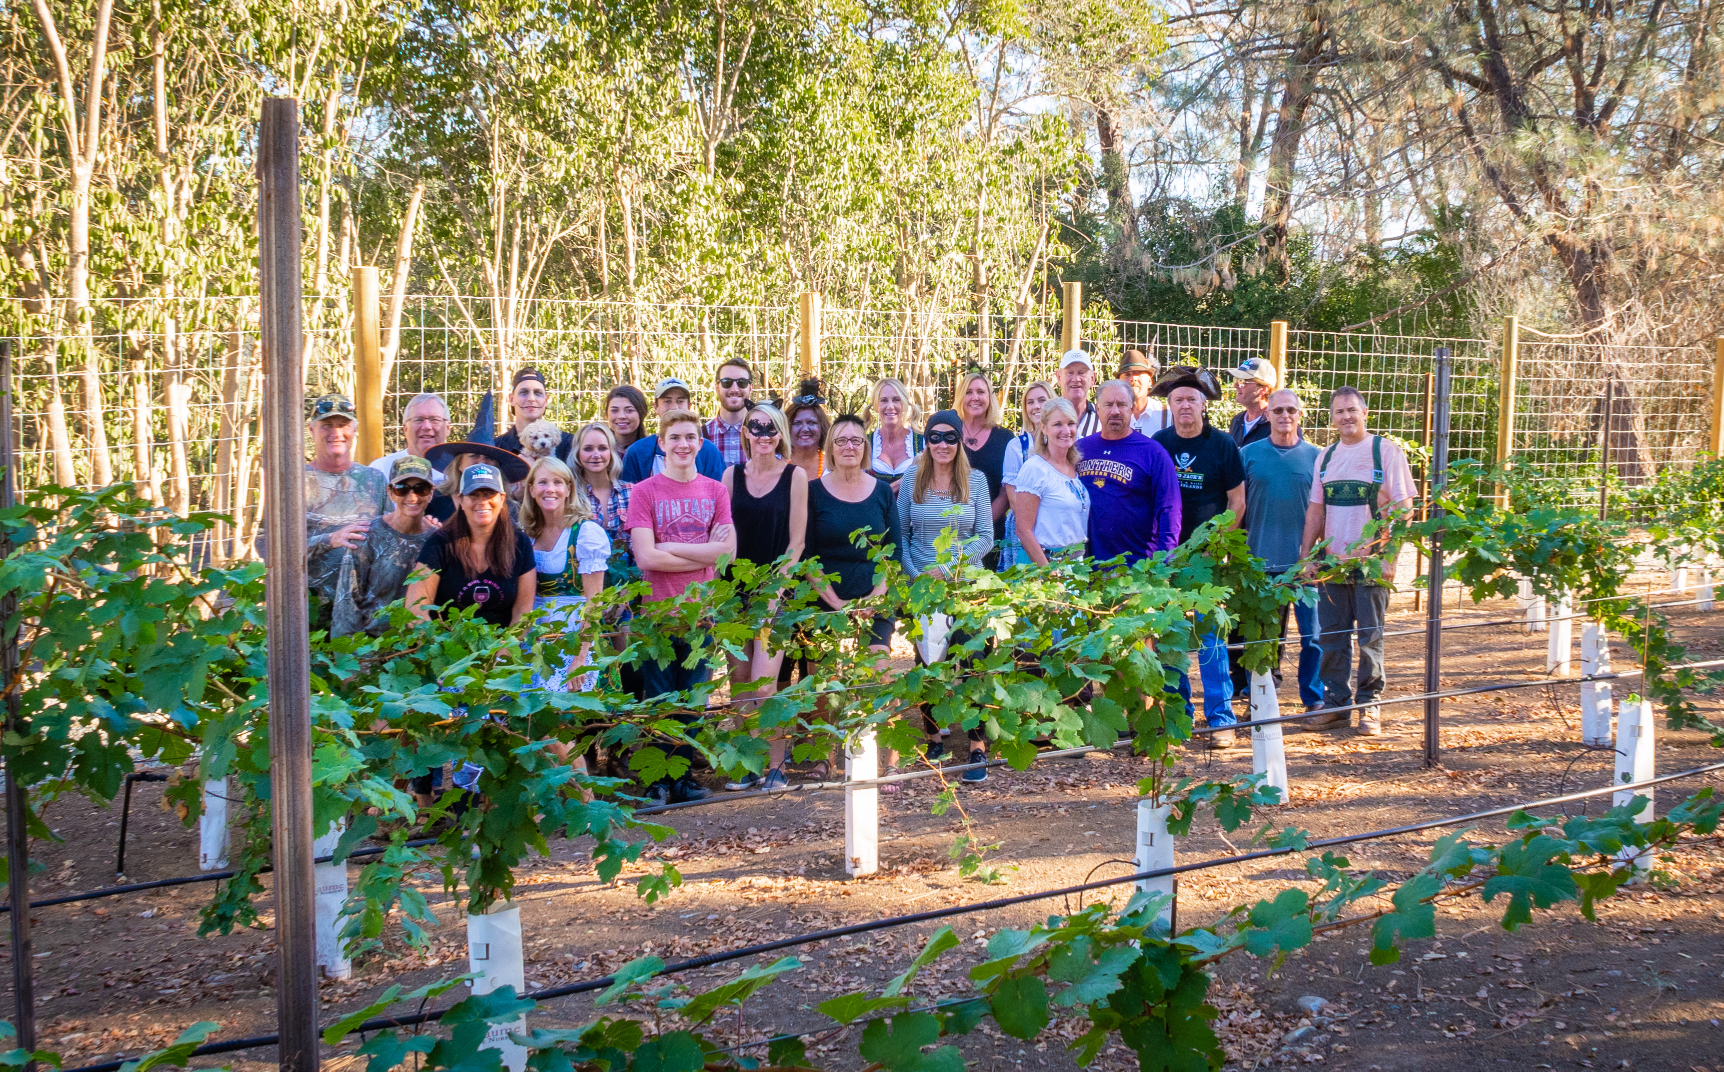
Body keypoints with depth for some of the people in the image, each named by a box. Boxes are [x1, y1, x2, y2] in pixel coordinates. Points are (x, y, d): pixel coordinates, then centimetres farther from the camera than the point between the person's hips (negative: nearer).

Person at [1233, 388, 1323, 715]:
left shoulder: (1314, 456, 5)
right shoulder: (1248, 454, 4)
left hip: (1305, 563, 0)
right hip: (1259, 562, 0)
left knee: (1312, 633, 1)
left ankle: (1314, 698, 15)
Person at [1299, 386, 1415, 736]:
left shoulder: (1386, 451, -3)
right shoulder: (1326, 457, 12)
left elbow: (1404, 507, -6)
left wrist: (1378, 542, -18)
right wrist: (1306, 555, 7)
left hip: (1372, 563, -4)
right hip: (1331, 561, 4)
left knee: (1370, 637, 2)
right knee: (1331, 637, 7)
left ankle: (1369, 706, 11)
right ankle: (1335, 704, 16)